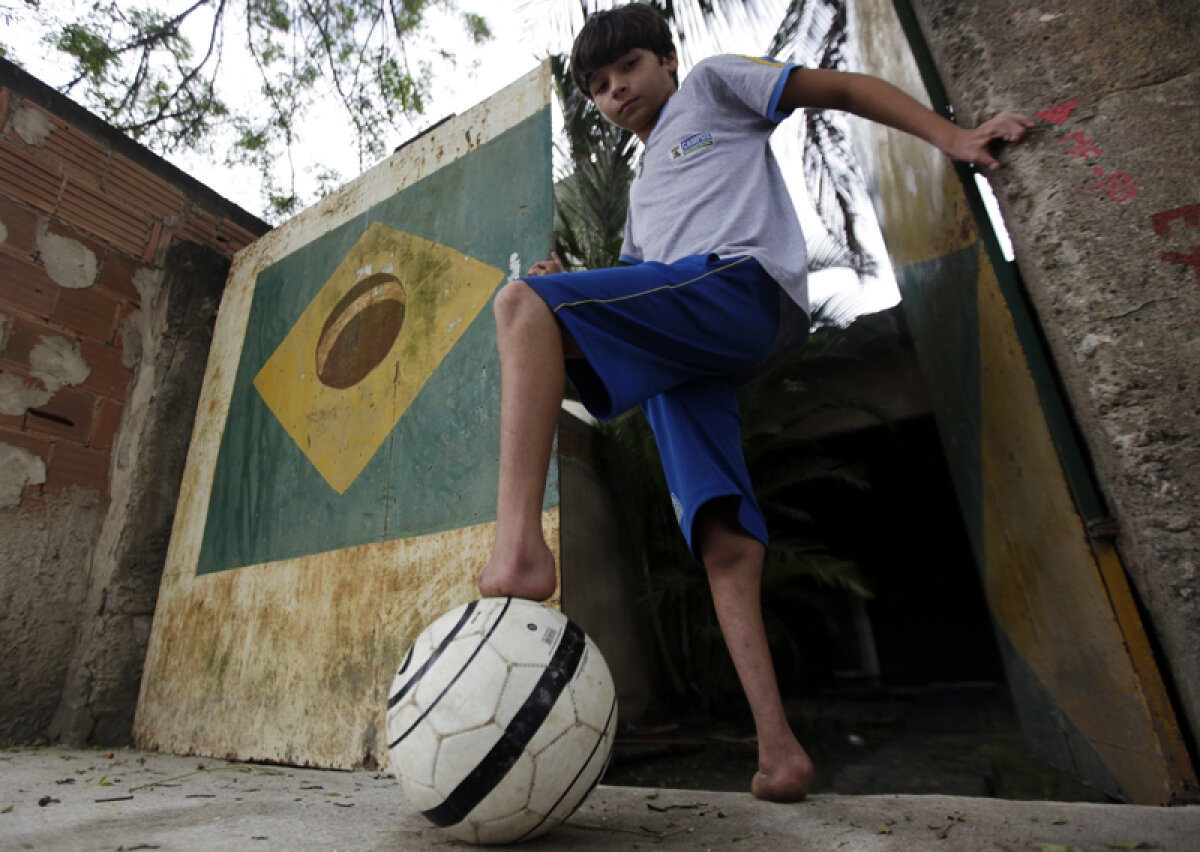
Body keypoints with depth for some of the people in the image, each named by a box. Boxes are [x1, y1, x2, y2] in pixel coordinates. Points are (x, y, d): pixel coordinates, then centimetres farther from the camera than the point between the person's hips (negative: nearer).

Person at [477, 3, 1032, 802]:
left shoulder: (713, 84, 26)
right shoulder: (643, 190, 42)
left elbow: (844, 87, 20)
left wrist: (954, 137, 8)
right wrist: (573, 296, 14)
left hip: (734, 283, -6)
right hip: (678, 353, 7)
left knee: (519, 302, -25)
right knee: (723, 538, -9)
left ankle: (521, 547, -39)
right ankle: (779, 744, -9)